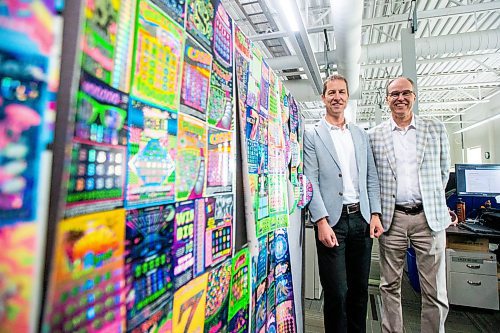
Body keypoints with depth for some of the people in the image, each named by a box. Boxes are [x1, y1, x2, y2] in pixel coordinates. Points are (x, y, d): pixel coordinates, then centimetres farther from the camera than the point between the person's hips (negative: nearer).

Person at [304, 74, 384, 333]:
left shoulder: (361, 135, 14)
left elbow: (371, 177, 13)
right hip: (332, 220, -4)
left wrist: (375, 214, 5)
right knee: (336, 293, 2)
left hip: (361, 218, 5)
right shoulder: (312, 136, -1)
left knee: (360, 289, 16)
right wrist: (322, 222, -15)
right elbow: (311, 182, -9)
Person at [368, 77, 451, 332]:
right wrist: (377, 211, 4)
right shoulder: (374, 135, 4)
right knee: (389, 287, 11)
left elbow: (443, 172, 14)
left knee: (435, 292, 7)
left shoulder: (436, 129, 7)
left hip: (430, 217, 1)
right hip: (391, 218, 0)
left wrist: (431, 201, 15)